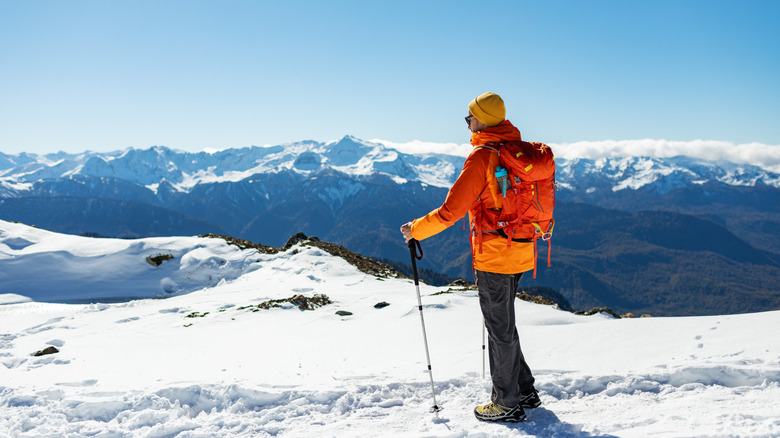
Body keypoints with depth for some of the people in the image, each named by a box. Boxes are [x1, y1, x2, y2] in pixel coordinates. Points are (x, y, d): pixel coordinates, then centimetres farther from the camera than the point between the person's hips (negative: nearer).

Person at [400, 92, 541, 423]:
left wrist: (416, 230, -5)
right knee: (502, 323, 21)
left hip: (494, 255, -8)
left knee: (500, 329, 3)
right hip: (521, 254, 8)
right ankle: (524, 391, 30)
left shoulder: (482, 156, -17)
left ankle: (507, 404, 17)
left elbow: (451, 210, -18)